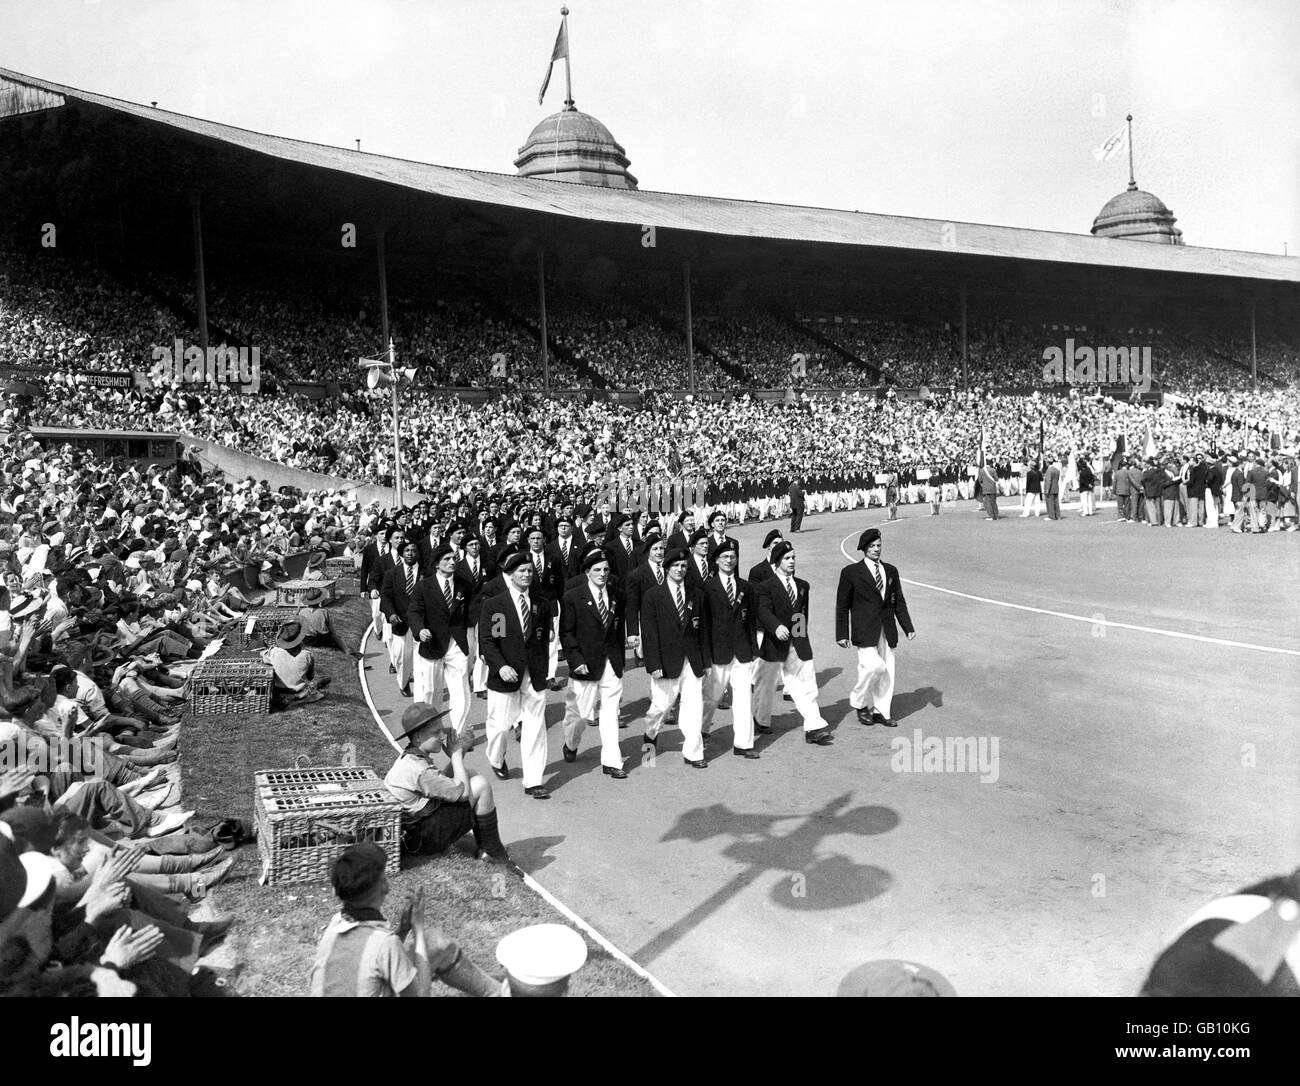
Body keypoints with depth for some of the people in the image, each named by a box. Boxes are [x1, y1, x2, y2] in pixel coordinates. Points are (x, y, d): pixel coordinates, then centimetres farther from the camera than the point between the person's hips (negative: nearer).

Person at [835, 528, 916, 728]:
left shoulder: (891, 571, 12)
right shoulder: (851, 572, -2)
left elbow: (899, 602, 15)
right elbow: (842, 606, 0)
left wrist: (908, 628, 6)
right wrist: (842, 634, -4)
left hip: (887, 630, 5)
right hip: (865, 631, -5)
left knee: (887, 672, 4)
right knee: (874, 666, -17)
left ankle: (880, 711, 17)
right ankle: (860, 703, 7)